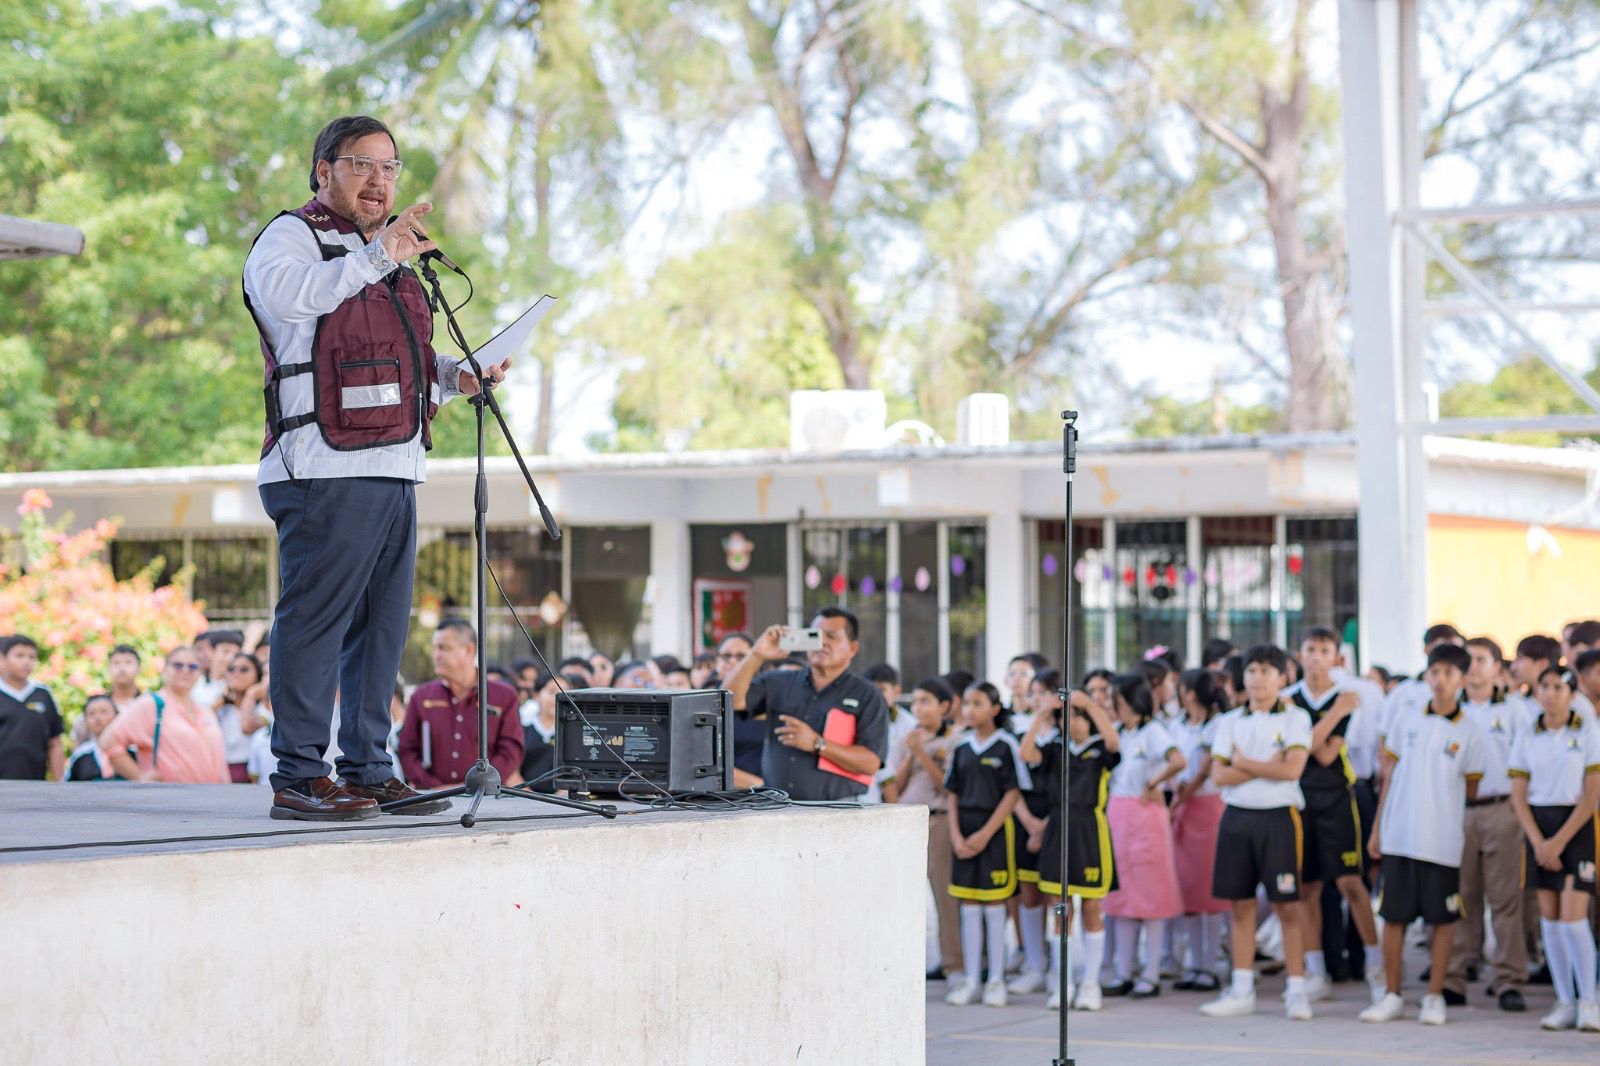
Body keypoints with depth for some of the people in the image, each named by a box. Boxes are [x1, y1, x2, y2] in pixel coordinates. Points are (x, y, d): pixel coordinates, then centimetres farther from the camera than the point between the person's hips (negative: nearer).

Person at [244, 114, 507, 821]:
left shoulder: (387, 258, 27)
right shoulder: (291, 236, 1)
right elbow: (284, 293, -23)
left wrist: (455, 376, 16)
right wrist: (376, 257, -26)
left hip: (392, 470, 9)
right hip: (325, 470, -9)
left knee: (381, 626, 9)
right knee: (315, 618, -11)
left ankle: (367, 771, 15)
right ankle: (298, 777, -10)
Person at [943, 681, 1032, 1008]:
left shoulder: (1005, 745, -5)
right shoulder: (962, 749, 8)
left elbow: (1013, 795, -8)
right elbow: (953, 796, 9)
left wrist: (985, 834, -14)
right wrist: (955, 836, -5)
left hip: (995, 830, -4)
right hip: (964, 831, 4)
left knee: (994, 905, 0)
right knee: (968, 905, 6)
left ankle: (996, 980, 6)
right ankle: (971, 979, 11)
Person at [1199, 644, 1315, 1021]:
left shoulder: (1296, 718, 0)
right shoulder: (1230, 722, 10)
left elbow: (1292, 769, -13)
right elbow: (1219, 774, -1)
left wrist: (1245, 763, -5)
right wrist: (1267, 766, -9)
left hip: (1279, 817, -4)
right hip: (1237, 817, 4)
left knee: (1287, 905, -4)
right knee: (1241, 903, 6)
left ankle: (1296, 991, 0)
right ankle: (1242, 990, 12)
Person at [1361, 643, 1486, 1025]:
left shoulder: (1468, 733, 0)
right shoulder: (1406, 720, 5)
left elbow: (1471, 790, 4)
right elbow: (1391, 775, 10)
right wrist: (1378, 828, 8)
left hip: (1443, 841, -2)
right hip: (1399, 836, 2)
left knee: (1443, 919, 2)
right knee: (1393, 916, 5)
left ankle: (1434, 997, 12)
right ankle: (1392, 995, 14)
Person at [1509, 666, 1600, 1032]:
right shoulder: (1526, 740, 7)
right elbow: (1518, 796, 5)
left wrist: (1559, 841, -13)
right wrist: (1539, 843, -8)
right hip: (1539, 827, 4)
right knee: (1550, 917, 3)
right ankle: (1565, 1003, 9)